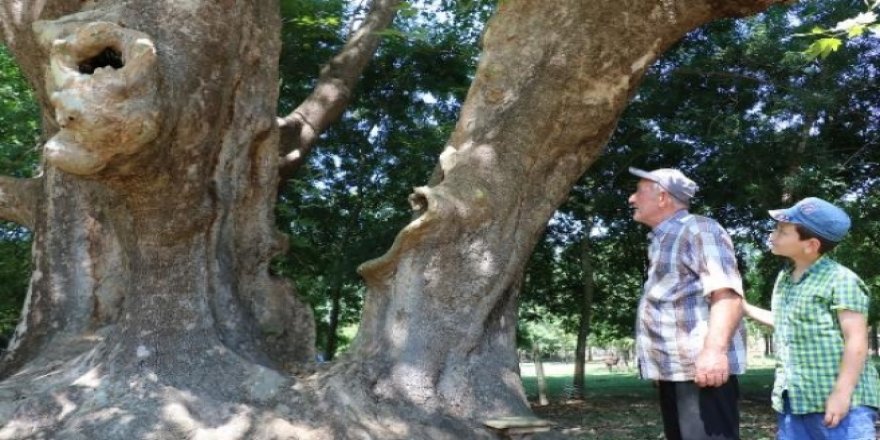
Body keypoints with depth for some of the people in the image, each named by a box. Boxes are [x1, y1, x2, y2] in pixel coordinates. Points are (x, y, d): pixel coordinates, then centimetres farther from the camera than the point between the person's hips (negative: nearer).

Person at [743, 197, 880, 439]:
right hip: (793, 401, 8)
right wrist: (744, 308, 28)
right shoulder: (783, 279, 13)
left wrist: (842, 393, -20)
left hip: (837, 400, -7)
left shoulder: (841, 280, -11)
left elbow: (856, 340, -15)